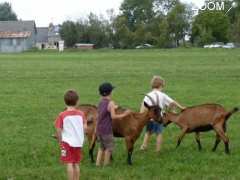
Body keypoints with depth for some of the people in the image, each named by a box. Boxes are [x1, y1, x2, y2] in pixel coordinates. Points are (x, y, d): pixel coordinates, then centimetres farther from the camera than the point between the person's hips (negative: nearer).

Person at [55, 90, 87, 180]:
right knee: (76, 164, 13)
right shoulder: (81, 114, 2)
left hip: (67, 142, -4)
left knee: (69, 164, -3)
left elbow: (59, 130, -9)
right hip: (78, 142, 4)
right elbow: (85, 127, 2)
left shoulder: (62, 115, -7)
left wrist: (60, 141, 4)